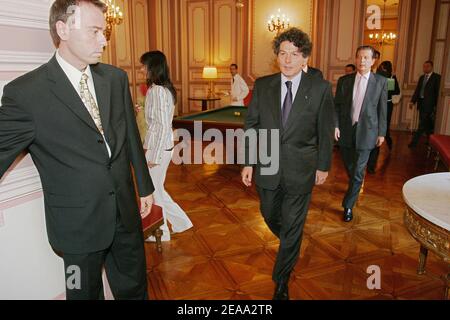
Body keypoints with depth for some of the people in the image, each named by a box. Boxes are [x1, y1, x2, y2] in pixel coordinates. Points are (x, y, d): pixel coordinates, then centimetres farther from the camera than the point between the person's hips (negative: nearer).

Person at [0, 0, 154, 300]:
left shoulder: (116, 78, 2)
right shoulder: (25, 92, -14)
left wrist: (145, 186, 14)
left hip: (126, 211, 5)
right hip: (79, 221, -4)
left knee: (134, 288, 22)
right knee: (86, 291, 18)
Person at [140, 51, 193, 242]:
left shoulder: (157, 91, -19)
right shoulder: (165, 88, 9)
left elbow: (162, 126, -22)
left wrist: (154, 156, -18)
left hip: (157, 148, -9)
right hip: (163, 146, 9)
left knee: (153, 191, 8)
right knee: (156, 189, 20)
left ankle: (161, 233, 25)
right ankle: (180, 222, 29)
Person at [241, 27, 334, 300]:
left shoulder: (320, 88, -7)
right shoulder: (262, 85, -1)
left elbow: (326, 131, -1)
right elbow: (251, 125, 3)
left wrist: (324, 166, 2)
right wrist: (248, 162, 0)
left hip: (300, 171, -2)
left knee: (292, 228, 8)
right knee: (270, 216, 21)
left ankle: (281, 282, 29)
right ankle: (290, 245, 55)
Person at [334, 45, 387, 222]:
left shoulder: (381, 81, -2)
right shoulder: (344, 80, 2)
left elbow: (382, 109, 1)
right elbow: (337, 105, 4)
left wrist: (381, 132, 2)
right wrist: (336, 125, -8)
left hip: (366, 131, -2)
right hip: (345, 130, 2)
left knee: (358, 171, -4)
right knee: (349, 167, 17)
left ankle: (348, 205, 8)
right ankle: (355, 188, 46)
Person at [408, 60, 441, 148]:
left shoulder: (437, 77, -5)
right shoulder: (422, 77, 14)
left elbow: (438, 91, -8)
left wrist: (436, 105, -12)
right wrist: (413, 100, 3)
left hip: (429, 104, -7)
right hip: (421, 103, 7)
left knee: (422, 125, -7)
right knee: (426, 124, 15)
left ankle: (414, 142, -5)